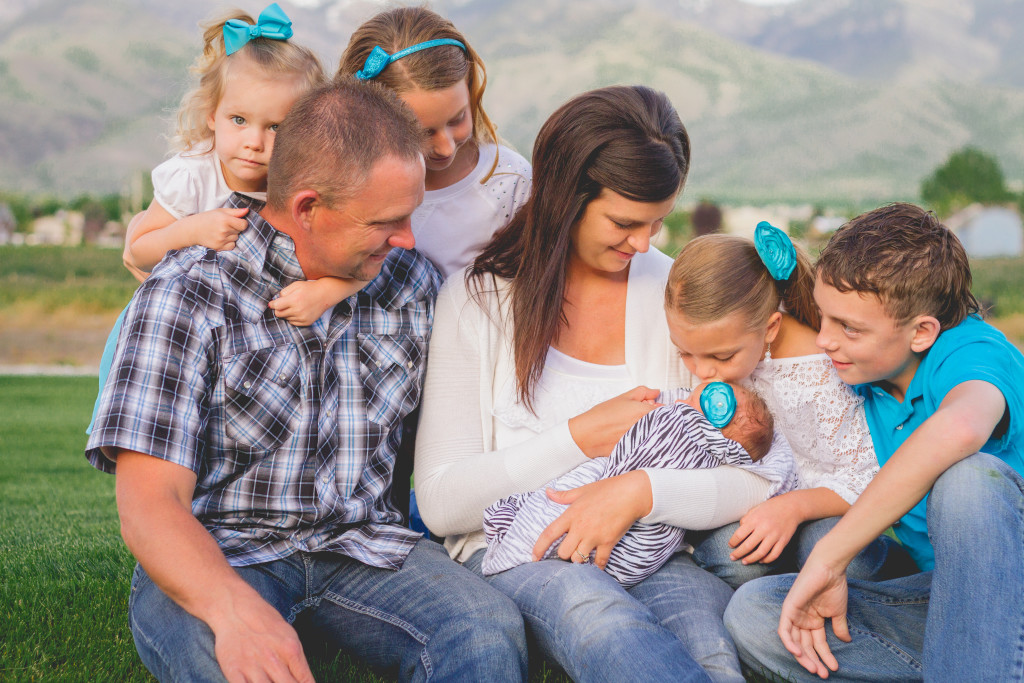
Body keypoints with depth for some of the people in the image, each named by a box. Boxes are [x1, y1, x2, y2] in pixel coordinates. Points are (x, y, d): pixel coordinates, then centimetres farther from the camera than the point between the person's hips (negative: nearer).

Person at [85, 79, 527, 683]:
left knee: (490, 633, -28)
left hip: (364, 548, 3)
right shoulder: (186, 295, -10)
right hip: (215, 560, -3)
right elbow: (150, 504, -18)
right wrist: (234, 605, -38)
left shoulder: (412, 281, 5)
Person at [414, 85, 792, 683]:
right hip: (515, 554, -1)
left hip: (655, 551, 1)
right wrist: (581, 438, -8)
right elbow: (441, 503, -2)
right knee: (600, 614, -37)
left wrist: (641, 490, -18)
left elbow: (763, 481, -1)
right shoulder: (476, 300, 3)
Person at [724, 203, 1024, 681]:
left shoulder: (973, 354, -20)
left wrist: (827, 559, -39)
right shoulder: (866, 374, 3)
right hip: (946, 597, 7)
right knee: (753, 611, -15)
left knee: (968, 475, -36)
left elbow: (958, 430, -45)